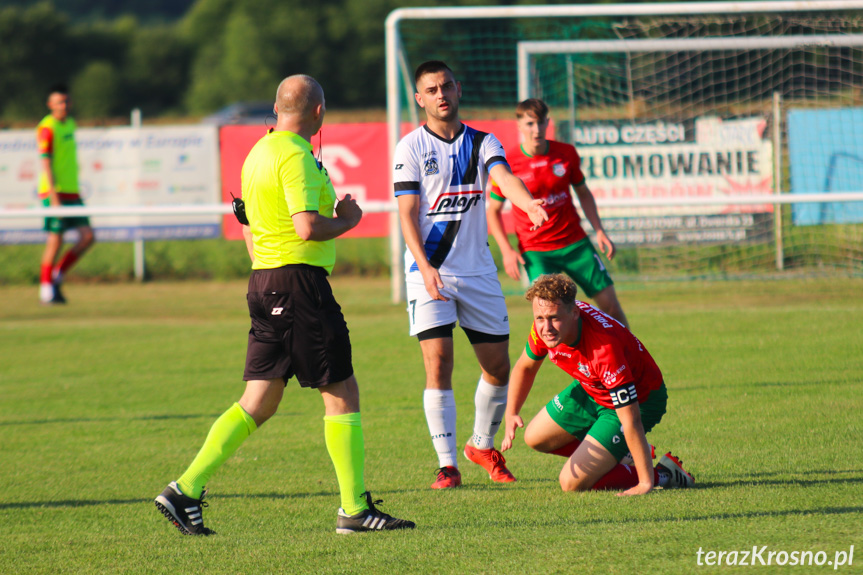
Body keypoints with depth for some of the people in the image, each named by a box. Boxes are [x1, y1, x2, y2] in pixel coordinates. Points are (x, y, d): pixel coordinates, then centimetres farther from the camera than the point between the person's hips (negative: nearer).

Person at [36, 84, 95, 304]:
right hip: (54, 191, -8)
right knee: (56, 239, -6)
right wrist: (54, 196, -21)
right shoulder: (47, 128, -10)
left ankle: (57, 276, 11)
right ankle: (46, 288, 5)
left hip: (72, 192, 8)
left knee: (87, 236, -1)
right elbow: (46, 164, -16)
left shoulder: (70, 124, 15)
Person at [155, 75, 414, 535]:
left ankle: (186, 489, 3)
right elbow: (308, 227, -23)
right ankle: (354, 509, 2)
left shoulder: (258, 152, 15)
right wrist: (347, 219, -5)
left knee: (258, 403, 9)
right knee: (342, 393, 0)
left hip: (263, 278, 9)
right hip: (299, 280, -9)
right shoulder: (296, 156, -14)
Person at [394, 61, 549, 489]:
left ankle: (482, 446, 29)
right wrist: (426, 267, -23)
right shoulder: (411, 147, -2)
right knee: (438, 362, -14)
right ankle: (447, 464, -10)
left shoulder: (482, 143, 6)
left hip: (478, 270, 3)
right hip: (429, 272, -3)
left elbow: (503, 176, -15)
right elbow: (408, 213, -8)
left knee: (498, 367, 7)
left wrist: (528, 203, -38)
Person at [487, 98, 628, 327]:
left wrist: (599, 231, 4)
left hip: (575, 242, 3)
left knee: (610, 304, 0)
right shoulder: (508, 162, -9)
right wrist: (506, 251, -8)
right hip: (535, 251, -3)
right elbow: (493, 210, 2)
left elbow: (583, 192, 15)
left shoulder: (566, 153, -1)